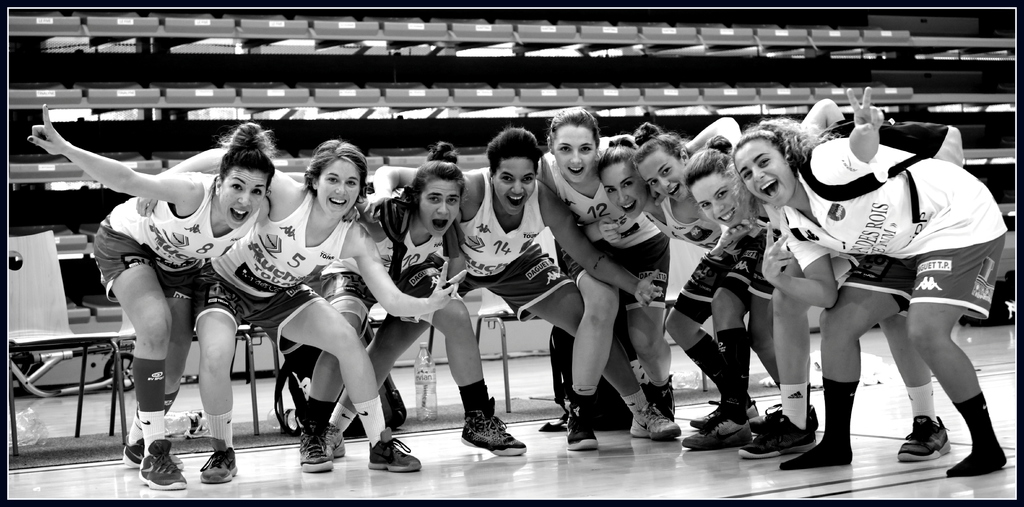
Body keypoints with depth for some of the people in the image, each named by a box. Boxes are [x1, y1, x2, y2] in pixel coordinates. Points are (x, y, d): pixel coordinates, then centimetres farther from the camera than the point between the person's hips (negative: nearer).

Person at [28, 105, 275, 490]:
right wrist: (65, 149, -55)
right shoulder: (192, 193, -41)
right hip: (127, 243, -5)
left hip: (181, 263, 5)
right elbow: (126, 180, -46)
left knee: (172, 365, 2)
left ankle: (138, 442, 32)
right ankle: (154, 451, -18)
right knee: (155, 325, -29)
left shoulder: (259, 216, -27)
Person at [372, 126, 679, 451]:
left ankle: (643, 414, 10)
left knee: (593, 321, -7)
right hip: (456, 262, -2)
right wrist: (385, 200, -57)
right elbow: (388, 174, -35)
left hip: (516, 265, 2)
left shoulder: (545, 202, -30)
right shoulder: (469, 190, -40)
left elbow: (590, 258, -20)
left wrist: (635, 285, -34)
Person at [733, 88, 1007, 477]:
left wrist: (865, 134, -68)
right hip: (907, 245, 9)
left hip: (962, 222, -9)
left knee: (925, 331, -25)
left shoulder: (825, 167, -25)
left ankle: (987, 448, -11)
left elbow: (862, 151, -47)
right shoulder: (796, 229, 1)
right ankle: (836, 444, 17)